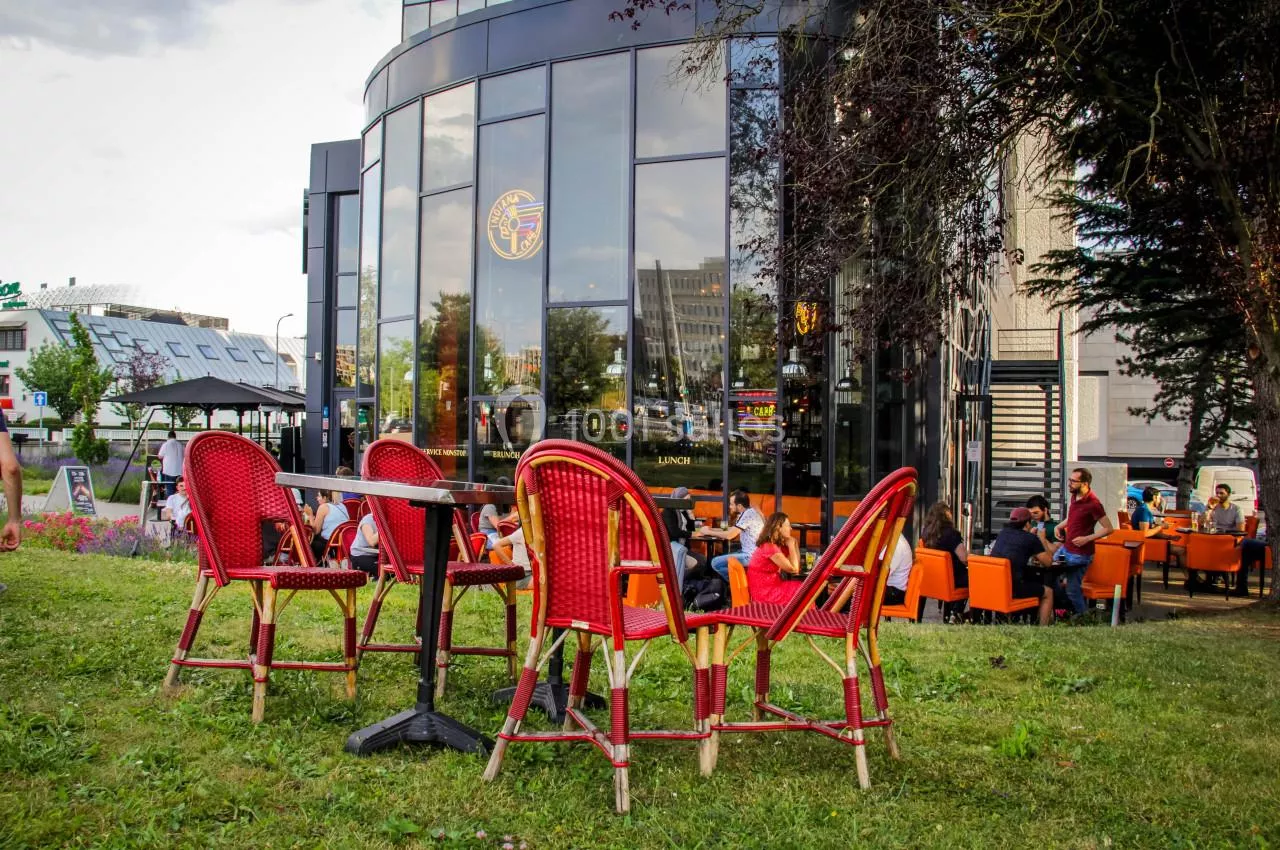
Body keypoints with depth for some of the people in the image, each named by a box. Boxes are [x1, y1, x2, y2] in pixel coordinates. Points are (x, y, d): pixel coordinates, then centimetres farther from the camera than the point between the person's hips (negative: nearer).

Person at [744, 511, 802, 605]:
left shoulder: (776, 545, 9)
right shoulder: (769, 547, -20)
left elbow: (796, 567, 8)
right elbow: (794, 569, -17)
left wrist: (794, 544, 3)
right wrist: (791, 546, -8)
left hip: (770, 587, 9)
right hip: (765, 594, -9)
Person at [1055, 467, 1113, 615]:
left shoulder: (1093, 504, -21)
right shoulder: (1074, 496, 4)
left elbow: (1109, 529, -18)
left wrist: (1087, 539, -22)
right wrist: (1059, 527, 6)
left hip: (1079, 554, -9)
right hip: (1065, 548, 9)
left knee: (1072, 591, -3)